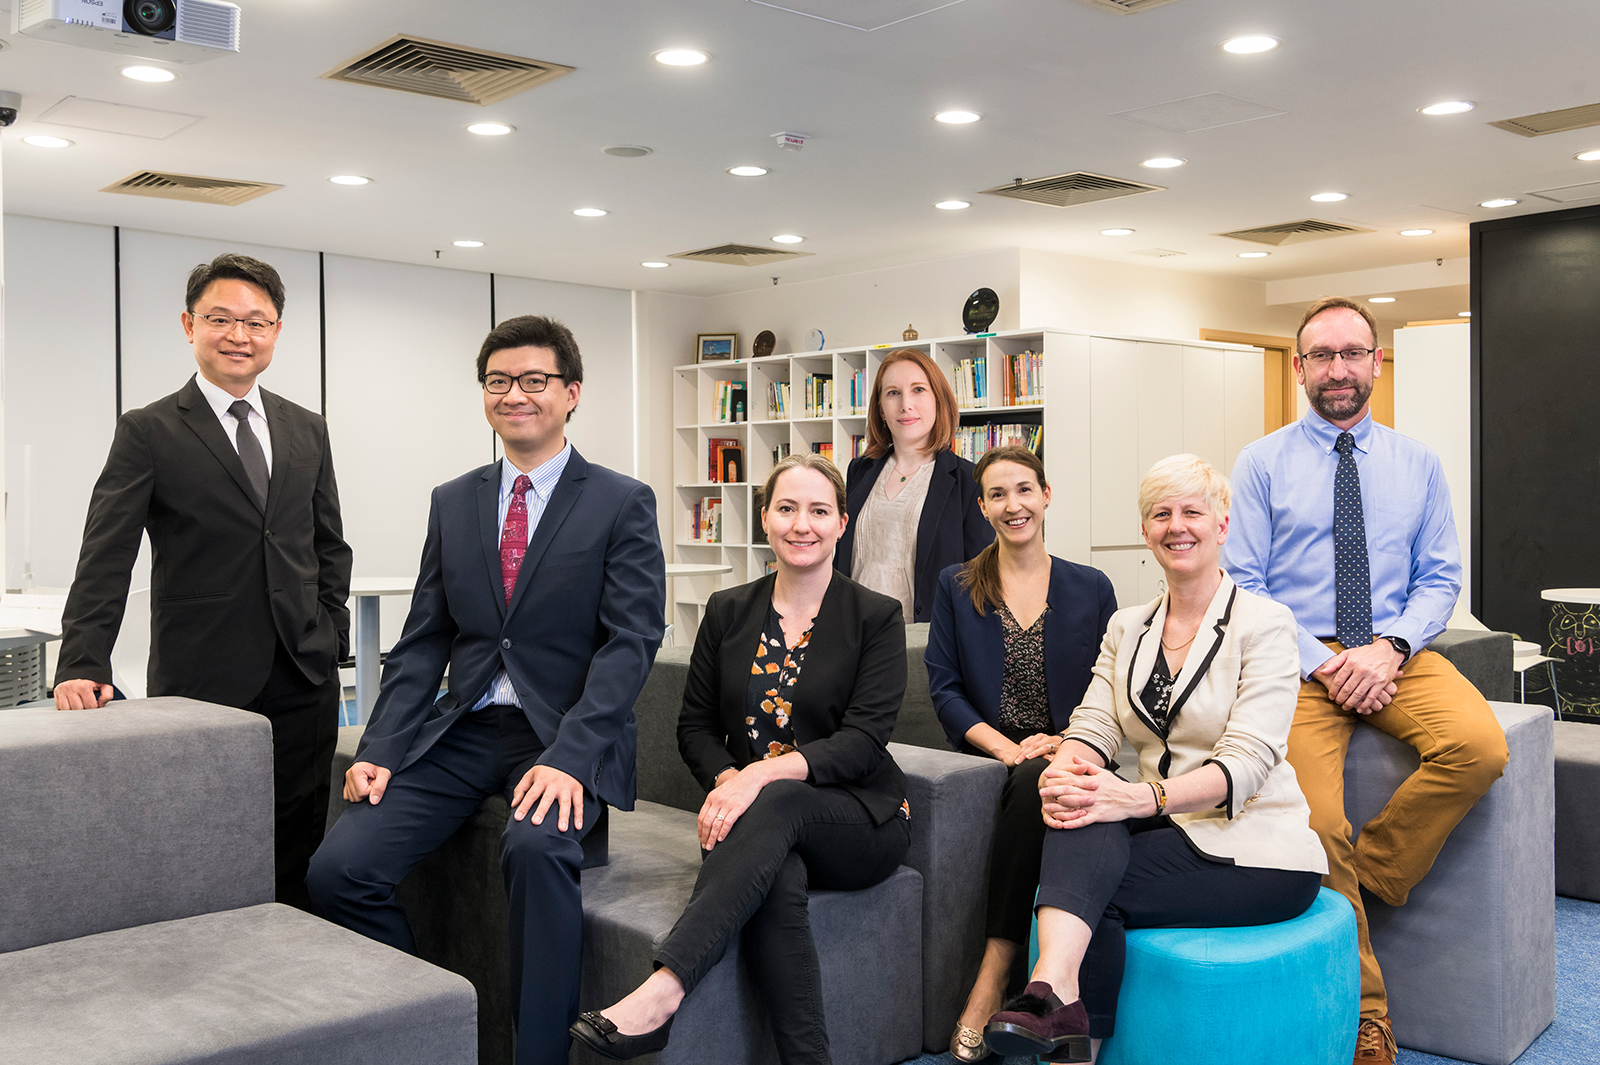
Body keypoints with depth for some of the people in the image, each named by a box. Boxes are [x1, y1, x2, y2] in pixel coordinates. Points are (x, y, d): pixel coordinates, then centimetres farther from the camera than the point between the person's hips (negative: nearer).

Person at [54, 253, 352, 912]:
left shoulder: (307, 431, 13)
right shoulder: (149, 433, 0)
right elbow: (105, 563, -6)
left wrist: (330, 639, 7)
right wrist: (82, 668, -16)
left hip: (304, 685, 4)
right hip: (201, 685, -3)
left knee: (295, 869, 7)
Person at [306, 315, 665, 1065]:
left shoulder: (622, 505, 0)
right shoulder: (453, 503, 14)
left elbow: (631, 641, -9)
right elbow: (423, 640, 12)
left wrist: (569, 756, -22)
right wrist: (380, 747, -2)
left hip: (564, 735, -4)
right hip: (460, 730, 5)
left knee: (537, 847, -35)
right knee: (338, 869, -13)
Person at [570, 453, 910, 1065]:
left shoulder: (876, 618, -1)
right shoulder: (727, 612, 10)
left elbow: (862, 741, -11)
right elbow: (696, 726, 10)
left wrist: (763, 774, -27)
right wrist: (727, 778, -14)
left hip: (857, 819, -2)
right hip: (754, 817, 2)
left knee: (776, 804, -36)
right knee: (776, 883, -35)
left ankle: (662, 991, -46)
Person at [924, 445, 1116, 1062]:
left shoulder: (1091, 589, 11)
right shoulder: (956, 587, 10)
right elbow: (943, 688, 3)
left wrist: (1062, 742, -11)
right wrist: (1006, 746, -12)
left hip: (1067, 758, 0)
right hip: (991, 755, 0)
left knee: (1038, 782, -34)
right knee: (1030, 782, -33)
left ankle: (993, 975, -29)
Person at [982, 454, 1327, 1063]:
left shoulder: (1263, 624, -5)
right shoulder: (1126, 628, 13)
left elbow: (1245, 764, -17)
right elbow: (1094, 724, 0)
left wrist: (1142, 797, -34)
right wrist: (1064, 770, -26)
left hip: (1256, 852, -4)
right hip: (1170, 832, 4)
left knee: (1096, 892, -28)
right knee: (1082, 801, -29)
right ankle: (1056, 991, -42)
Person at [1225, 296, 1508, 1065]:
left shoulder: (1417, 463, 11)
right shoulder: (1261, 463, 3)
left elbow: (1439, 578, 8)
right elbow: (1245, 586, -2)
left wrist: (1390, 647, -12)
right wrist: (1321, 664, -13)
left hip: (1397, 654, 3)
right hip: (1301, 659, -2)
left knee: (1479, 746, -28)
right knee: (1317, 823, -20)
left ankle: (1372, 876, -4)